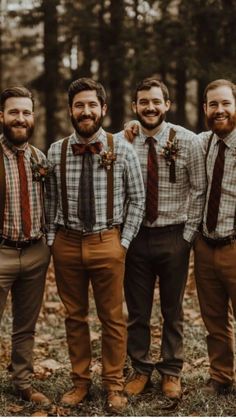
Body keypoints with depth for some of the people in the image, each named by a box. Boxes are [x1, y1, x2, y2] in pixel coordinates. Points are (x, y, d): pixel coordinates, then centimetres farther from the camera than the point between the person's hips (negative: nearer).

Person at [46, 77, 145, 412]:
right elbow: (51, 200, 7)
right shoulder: (55, 152, 0)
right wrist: (51, 240, 3)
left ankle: (114, 385, 23)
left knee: (112, 318, 7)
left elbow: (137, 199, 0)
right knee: (74, 316, 12)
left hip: (107, 243, -2)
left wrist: (124, 241, -3)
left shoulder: (122, 151, -5)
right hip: (66, 243, 2)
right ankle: (80, 381, 27)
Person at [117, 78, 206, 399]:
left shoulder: (188, 141, -5)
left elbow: (199, 191, -1)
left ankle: (171, 372, 28)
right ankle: (140, 370, 28)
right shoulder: (121, 142, -3)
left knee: (173, 311, 12)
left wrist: (188, 234, -4)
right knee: (137, 311, 11)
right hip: (135, 237, 1)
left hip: (174, 237, -1)